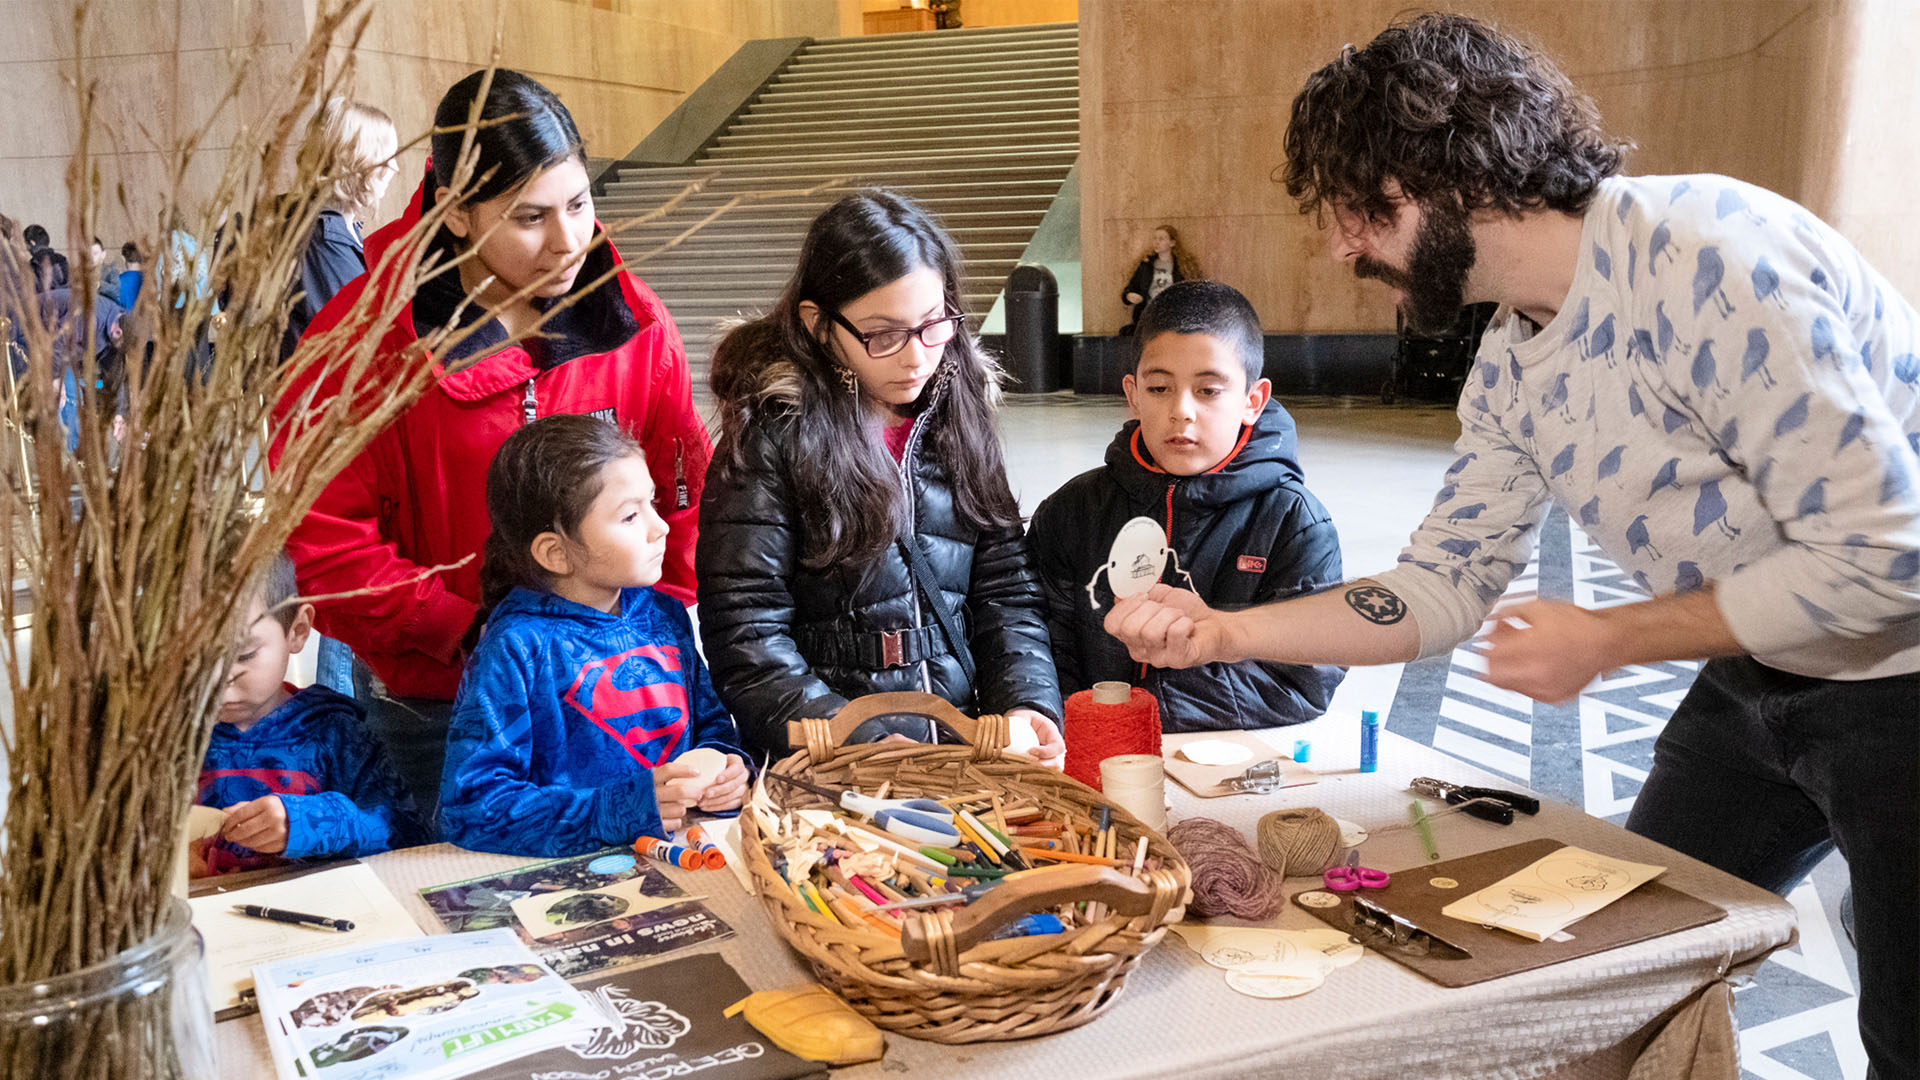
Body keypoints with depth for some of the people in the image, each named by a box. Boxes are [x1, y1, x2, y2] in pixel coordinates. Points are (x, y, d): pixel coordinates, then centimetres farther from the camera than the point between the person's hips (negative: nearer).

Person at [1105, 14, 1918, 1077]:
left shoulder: (1706, 252, -28)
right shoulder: (1508, 369, -2)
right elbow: (1442, 587, 3)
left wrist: (1603, 642, -20)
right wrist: (1222, 630, -7)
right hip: (1752, 681, 8)